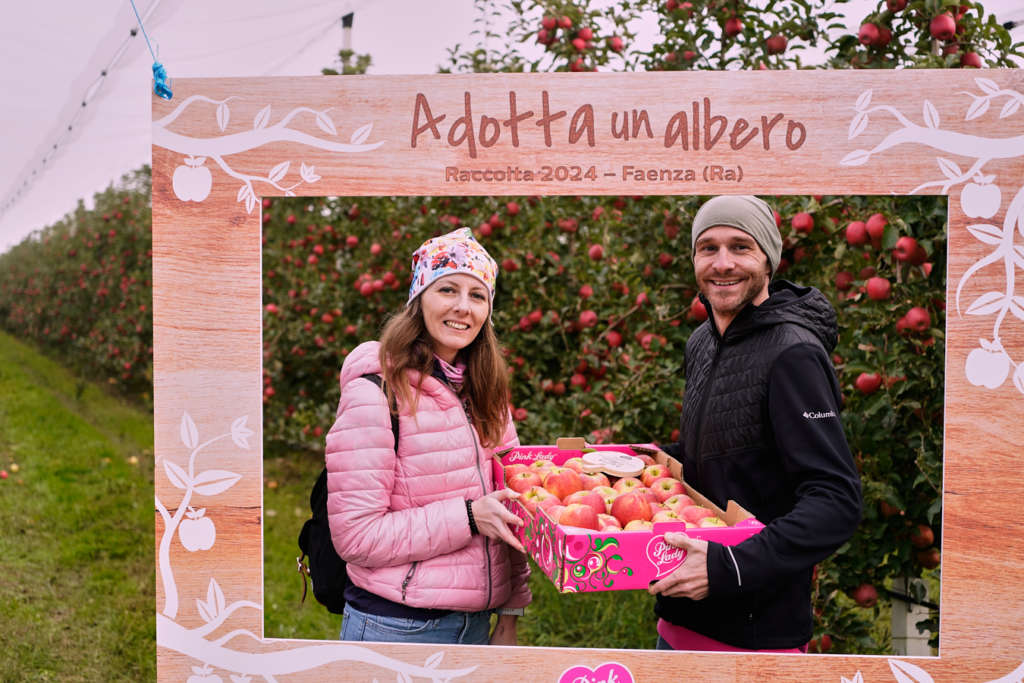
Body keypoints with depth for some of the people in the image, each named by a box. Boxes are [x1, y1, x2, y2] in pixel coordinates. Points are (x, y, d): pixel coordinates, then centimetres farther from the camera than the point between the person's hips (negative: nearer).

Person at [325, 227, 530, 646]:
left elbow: (506, 510, 11)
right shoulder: (376, 392, -15)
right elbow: (355, 536, -18)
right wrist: (468, 516, -22)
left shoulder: (483, 392, 6)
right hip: (395, 626, -6)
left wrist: (510, 617, 6)